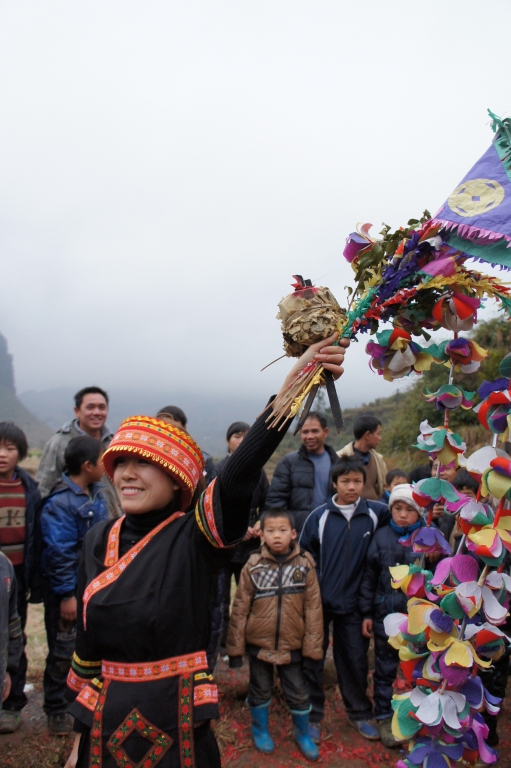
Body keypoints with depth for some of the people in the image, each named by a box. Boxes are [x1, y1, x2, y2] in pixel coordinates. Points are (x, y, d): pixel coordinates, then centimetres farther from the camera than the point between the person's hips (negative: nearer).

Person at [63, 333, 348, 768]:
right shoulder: (99, 541, -1)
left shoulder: (197, 536, -15)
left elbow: (241, 472, -34)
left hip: (178, 723, -4)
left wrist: (293, 384, -47)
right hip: (106, 722, 4)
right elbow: (87, 639, 6)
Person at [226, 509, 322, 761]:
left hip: (292, 645, 0)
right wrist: (235, 646, -5)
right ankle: (260, 729, 44)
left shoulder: (304, 565, -9)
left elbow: (313, 607, -6)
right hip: (258, 643, 0)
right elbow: (240, 608, -7)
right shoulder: (253, 566, -10)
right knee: (260, 690, 18)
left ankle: (302, 733, 40)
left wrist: (313, 646, -6)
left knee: (298, 692, 14)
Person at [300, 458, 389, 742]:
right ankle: (313, 715, 26)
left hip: (353, 602, 1)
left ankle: (360, 713, 34)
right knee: (312, 659, 8)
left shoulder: (377, 514, -5)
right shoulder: (319, 517, -8)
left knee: (355, 660, 14)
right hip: (320, 601, -1)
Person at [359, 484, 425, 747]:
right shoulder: (382, 536, -4)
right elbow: (369, 576, 2)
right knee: (385, 669, 13)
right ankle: (384, 717, 32)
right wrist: (366, 613, 3)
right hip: (385, 615, 1)